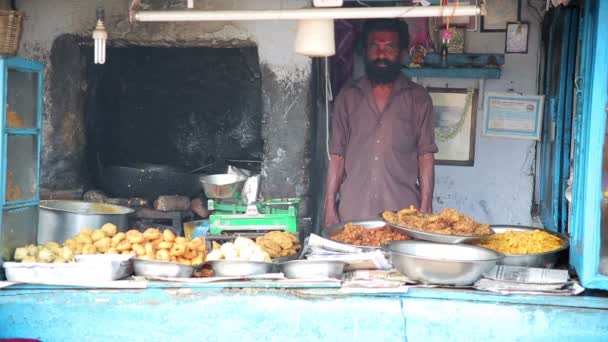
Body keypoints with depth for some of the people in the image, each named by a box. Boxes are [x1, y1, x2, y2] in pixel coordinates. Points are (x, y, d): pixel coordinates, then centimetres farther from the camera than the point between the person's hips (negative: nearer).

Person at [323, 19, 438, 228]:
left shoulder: (418, 98, 6)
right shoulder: (348, 97, 9)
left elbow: (425, 156, 3)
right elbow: (337, 155, 8)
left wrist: (425, 208, -5)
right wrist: (330, 205, 2)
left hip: (403, 212, -1)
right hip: (352, 212, 1)